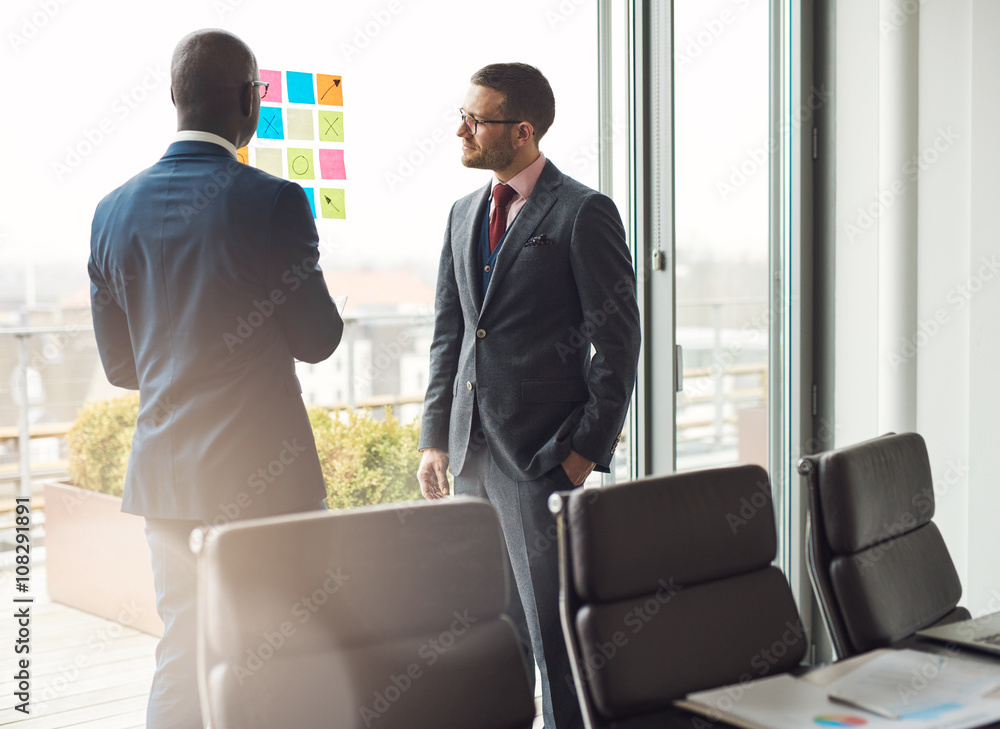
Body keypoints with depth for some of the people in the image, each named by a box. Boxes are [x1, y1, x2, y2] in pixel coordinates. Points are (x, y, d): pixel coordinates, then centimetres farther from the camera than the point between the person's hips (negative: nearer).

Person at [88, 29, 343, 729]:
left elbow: (119, 365, 9)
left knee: (182, 658, 15)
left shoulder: (115, 210, 3)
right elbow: (317, 340, -6)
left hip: (166, 474, 5)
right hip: (263, 472, -5)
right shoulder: (273, 201, -14)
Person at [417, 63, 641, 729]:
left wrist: (587, 448, -12)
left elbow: (618, 340, -9)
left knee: (555, 626, -1)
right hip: (472, 450, 7)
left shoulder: (583, 212, -7)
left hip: (543, 454, -7)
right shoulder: (465, 213, 15)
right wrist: (436, 437, 10)